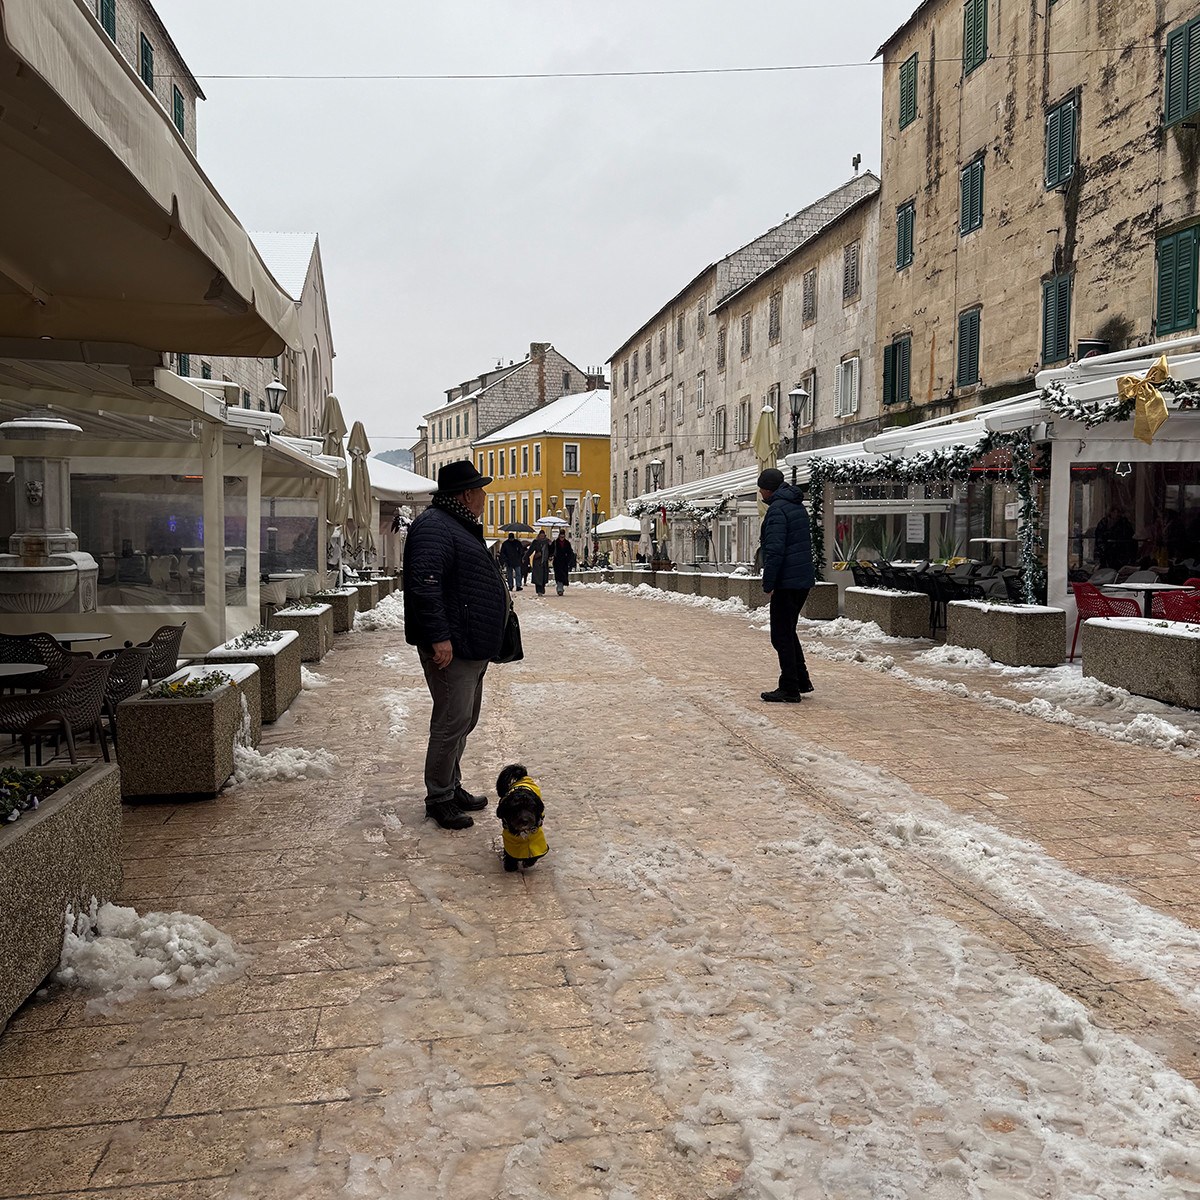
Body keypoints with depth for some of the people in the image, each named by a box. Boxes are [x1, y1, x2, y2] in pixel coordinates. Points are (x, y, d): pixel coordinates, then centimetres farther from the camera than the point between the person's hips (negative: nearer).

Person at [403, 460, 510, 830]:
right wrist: (439, 637, -28)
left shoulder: (460, 526, 19)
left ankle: (452, 786, 30)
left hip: (472, 647, 11)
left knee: (463, 722, 18)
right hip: (451, 648, -11)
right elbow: (425, 584, -26)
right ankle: (439, 799, 7)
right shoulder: (434, 526, -16)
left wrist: (498, 596, 20)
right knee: (452, 722, -5)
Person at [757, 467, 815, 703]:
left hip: (786, 582, -10)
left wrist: (768, 584, -18)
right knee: (788, 632, 20)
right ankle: (802, 681, 23)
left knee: (782, 636, -2)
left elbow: (774, 551, -22)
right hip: (804, 579, 10)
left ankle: (789, 689, 2)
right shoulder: (798, 506, 16)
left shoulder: (777, 509, -15)